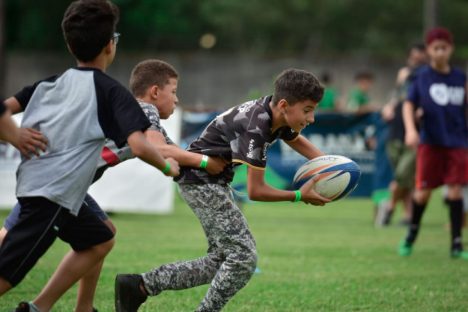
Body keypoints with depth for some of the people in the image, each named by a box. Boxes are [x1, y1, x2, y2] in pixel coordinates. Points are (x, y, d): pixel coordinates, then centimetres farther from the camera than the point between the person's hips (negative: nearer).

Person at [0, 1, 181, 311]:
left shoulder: (51, 82, 13)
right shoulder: (110, 90, -6)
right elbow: (138, 145, -16)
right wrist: (167, 166, 1)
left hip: (32, 184, 8)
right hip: (53, 194, -8)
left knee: (100, 240, 22)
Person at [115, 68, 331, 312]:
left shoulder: (274, 112, -1)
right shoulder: (255, 127, -28)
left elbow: (296, 140, 21)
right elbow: (256, 191, -26)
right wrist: (299, 196, -16)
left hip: (215, 180, 10)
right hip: (201, 180, -10)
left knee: (221, 261, 10)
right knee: (243, 257, -13)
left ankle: (138, 286, 11)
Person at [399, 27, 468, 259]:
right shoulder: (422, 77, -1)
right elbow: (409, 104, -1)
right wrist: (410, 130, -16)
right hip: (430, 142, -1)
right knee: (424, 190, 1)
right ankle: (411, 235, 25)